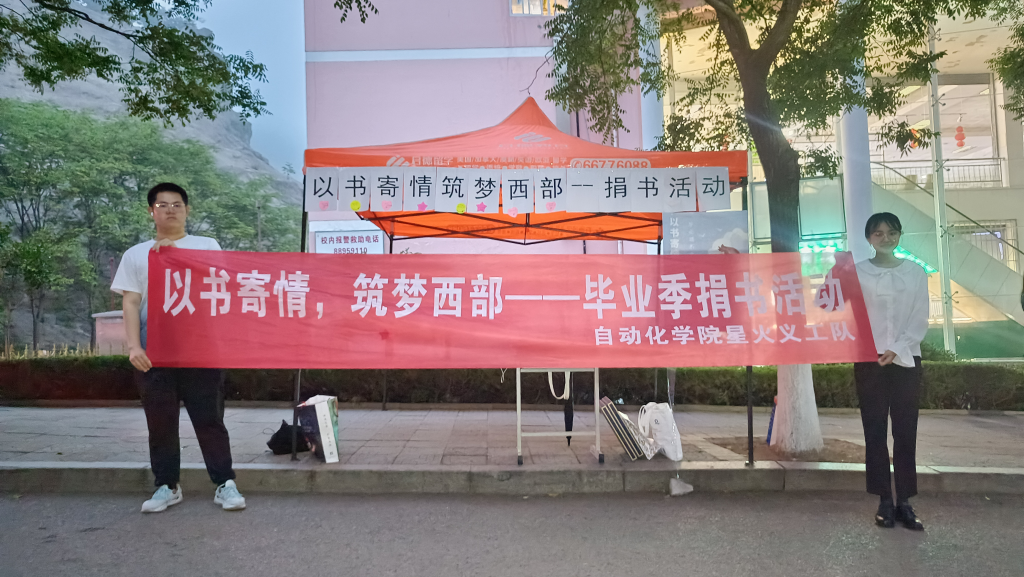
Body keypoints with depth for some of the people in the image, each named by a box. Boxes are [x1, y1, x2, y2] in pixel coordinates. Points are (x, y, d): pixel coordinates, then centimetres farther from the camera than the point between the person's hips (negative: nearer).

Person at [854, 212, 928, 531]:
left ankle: (904, 502, 8)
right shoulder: (857, 272, 5)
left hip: (906, 360, 1)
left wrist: (897, 349, -11)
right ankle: (885, 501, 10)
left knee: (906, 432, 1)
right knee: (875, 431, 1)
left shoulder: (915, 272, 8)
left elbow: (920, 320, 2)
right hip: (869, 360, -1)